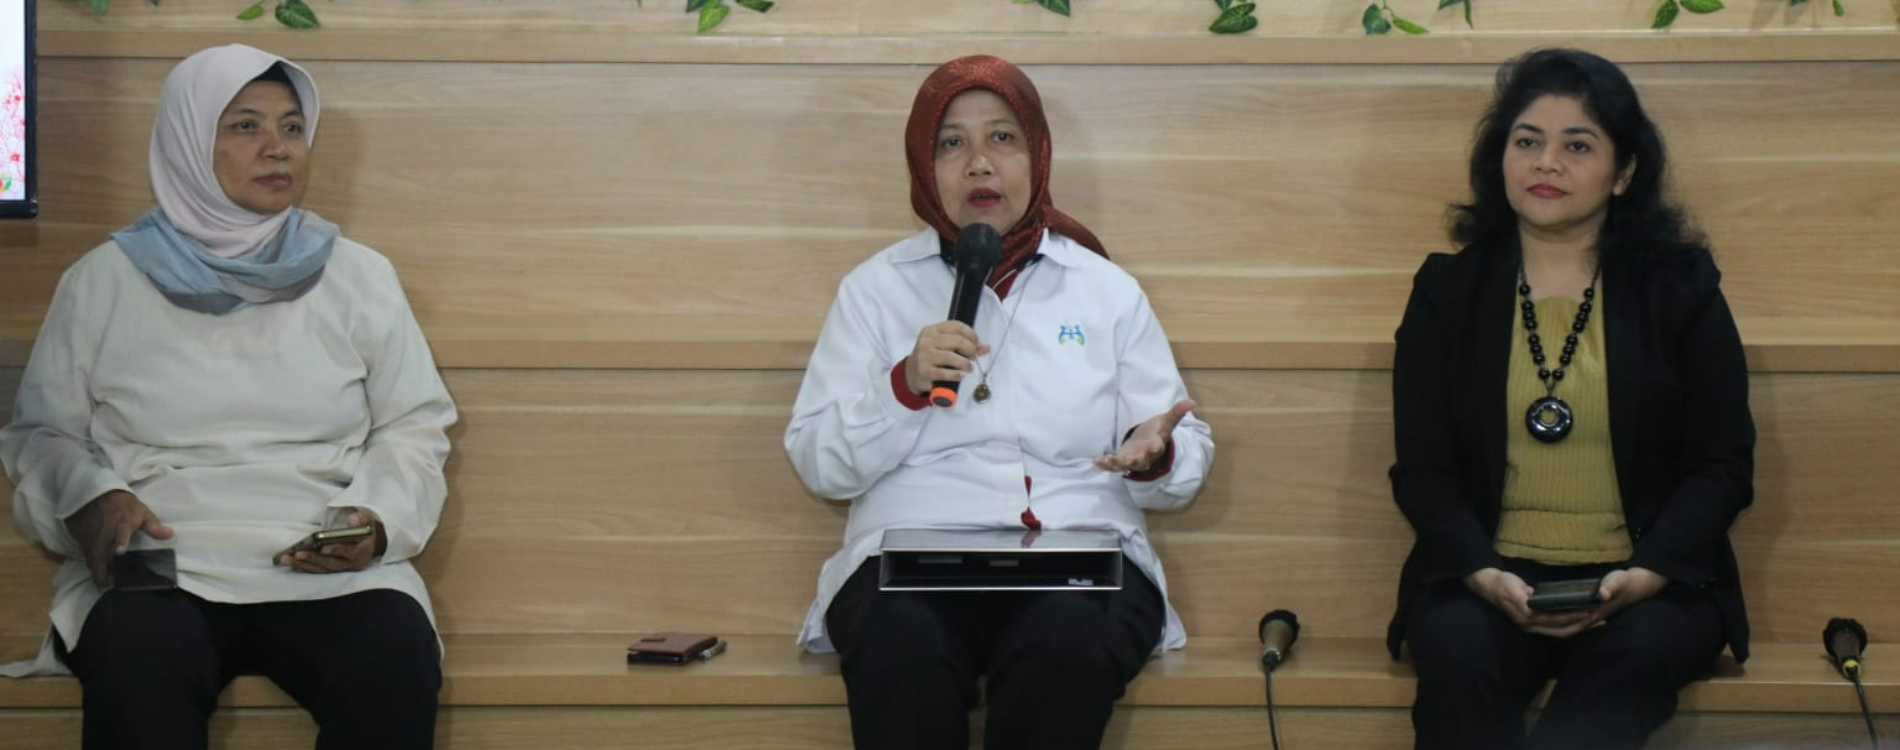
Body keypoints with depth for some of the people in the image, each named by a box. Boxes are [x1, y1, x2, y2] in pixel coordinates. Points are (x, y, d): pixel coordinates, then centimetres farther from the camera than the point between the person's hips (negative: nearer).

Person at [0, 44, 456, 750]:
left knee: (398, 665, -33)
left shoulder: (358, 276, 12)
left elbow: (412, 428, 15)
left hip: (329, 571, 1)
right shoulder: (105, 280, 10)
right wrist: (90, 498, -8)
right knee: (131, 672, -37)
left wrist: (379, 519, -6)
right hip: (160, 568, -1)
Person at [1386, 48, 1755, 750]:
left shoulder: (1680, 289, 11)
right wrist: (1484, 576, -14)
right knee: (1459, 656, -33)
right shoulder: (1448, 291, 12)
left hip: (1647, 583, 0)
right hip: (1488, 577, 1)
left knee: (1639, 654, -35)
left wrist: (1646, 575, -13)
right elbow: (1423, 468, 6)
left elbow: (1723, 465, 6)